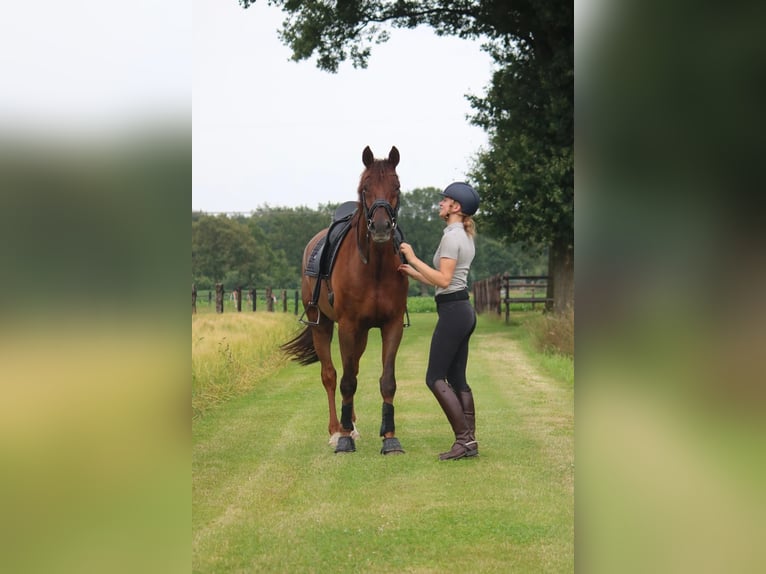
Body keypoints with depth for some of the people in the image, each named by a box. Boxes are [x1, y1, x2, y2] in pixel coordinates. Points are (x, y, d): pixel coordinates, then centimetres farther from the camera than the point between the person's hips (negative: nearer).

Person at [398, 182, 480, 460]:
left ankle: (464, 439, -9)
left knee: (435, 378, -6)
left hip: (453, 311, -10)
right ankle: (469, 441, 9)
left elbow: (443, 280, -22)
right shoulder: (466, 237, 16)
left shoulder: (451, 236, -14)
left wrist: (414, 259, -17)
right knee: (457, 379, 10)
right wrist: (411, 272, 20)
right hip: (464, 310, 10)